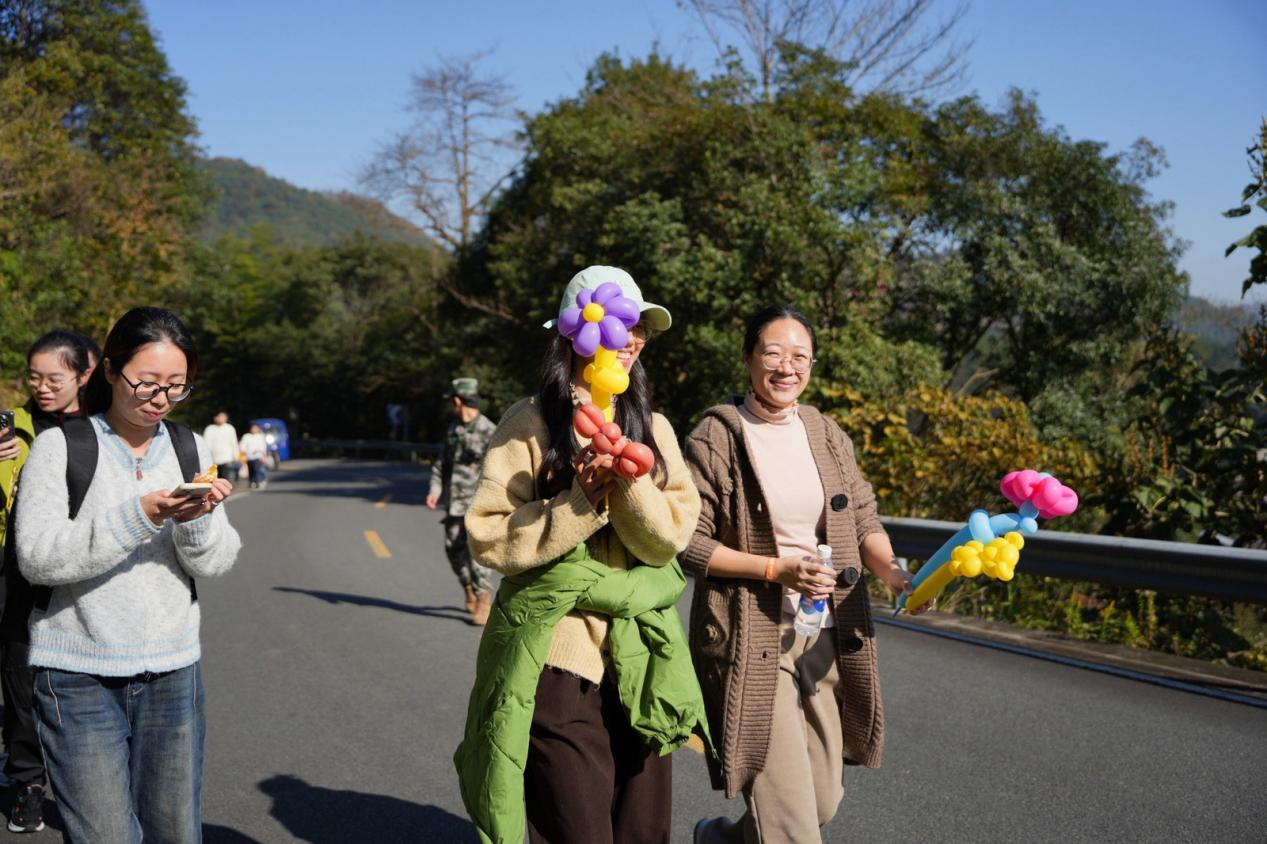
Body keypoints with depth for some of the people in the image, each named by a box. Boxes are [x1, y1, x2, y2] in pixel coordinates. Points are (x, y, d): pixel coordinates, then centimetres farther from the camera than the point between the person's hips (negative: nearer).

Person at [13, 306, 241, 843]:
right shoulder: (60, 447, -4)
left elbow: (216, 563, 3)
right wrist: (139, 516, -22)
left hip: (172, 675, 4)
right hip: (79, 678, -4)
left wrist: (195, 520, -18)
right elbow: (36, 557, -13)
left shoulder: (191, 448, 8)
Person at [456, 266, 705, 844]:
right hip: (557, 655, -4)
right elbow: (489, 536, -9)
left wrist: (629, 482, -18)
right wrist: (580, 503, -17)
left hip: (638, 661, 5)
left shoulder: (652, 428, 10)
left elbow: (670, 538, -1)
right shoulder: (533, 423, -2)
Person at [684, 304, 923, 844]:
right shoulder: (716, 437, -8)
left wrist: (890, 570, -10)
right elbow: (689, 542, -10)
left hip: (827, 637, 6)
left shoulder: (827, 435, 9)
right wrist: (776, 569, -18)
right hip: (753, 640, -6)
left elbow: (863, 520, 10)